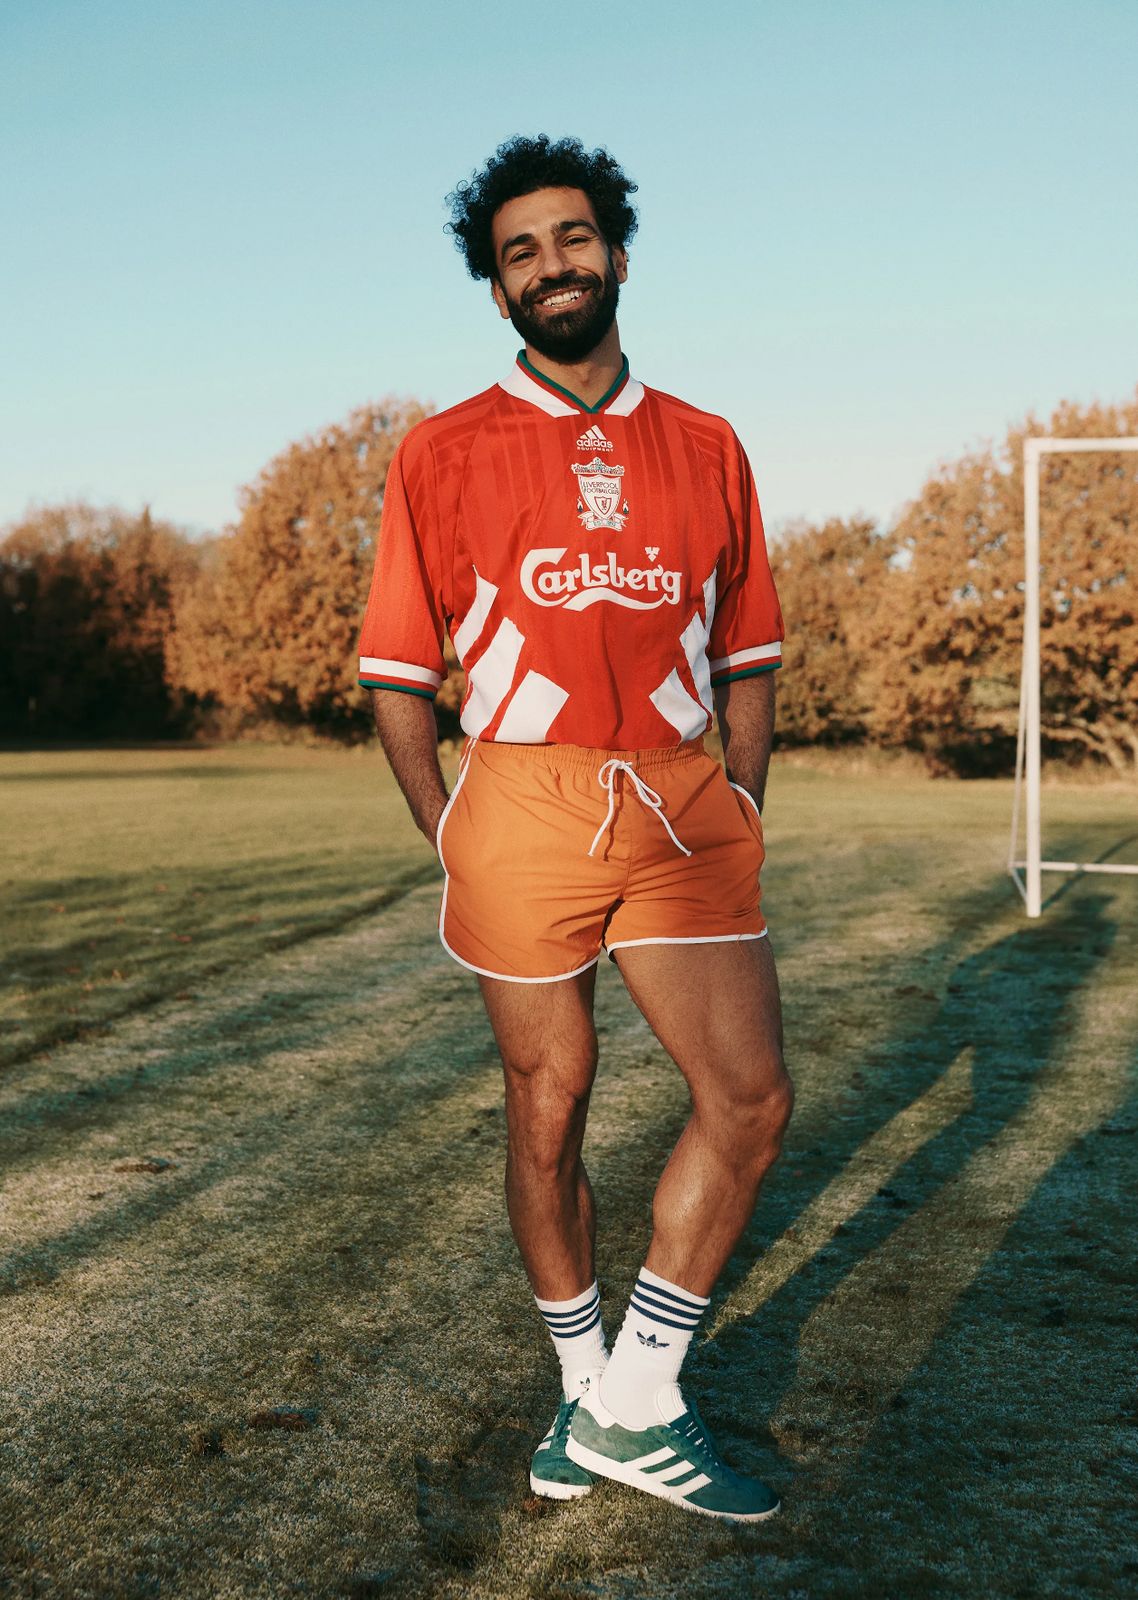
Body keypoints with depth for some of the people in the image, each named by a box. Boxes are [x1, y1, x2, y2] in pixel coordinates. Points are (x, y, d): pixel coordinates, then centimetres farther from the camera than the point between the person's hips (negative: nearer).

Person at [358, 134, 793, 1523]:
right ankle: (584, 1385, 28)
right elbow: (398, 675, 3)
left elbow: (747, 653, 16)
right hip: (522, 799, -2)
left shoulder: (706, 449, 11)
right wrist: (449, 840, -2)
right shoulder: (443, 453, 3)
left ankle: (636, 1404, 11)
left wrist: (740, 814, 7)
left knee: (752, 1097, -5)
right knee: (548, 1111, 7)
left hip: (684, 806, 3)